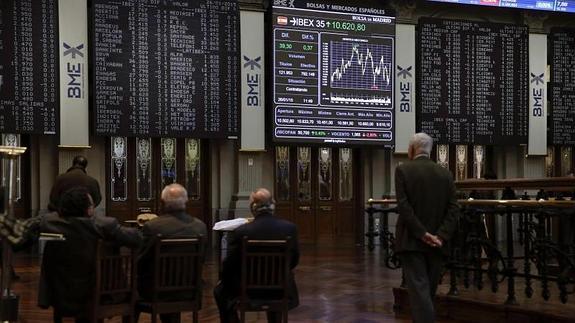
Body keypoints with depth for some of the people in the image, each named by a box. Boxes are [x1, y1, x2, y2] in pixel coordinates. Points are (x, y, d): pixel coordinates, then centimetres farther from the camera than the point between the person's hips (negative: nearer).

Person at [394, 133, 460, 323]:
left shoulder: (403, 170, -6)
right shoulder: (445, 174, 6)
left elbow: (404, 206, -14)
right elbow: (453, 209, -1)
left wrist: (423, 234, -12)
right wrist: (441, 236, -7)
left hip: (411, 241, -4)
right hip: (436, 243, 4)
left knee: (419, 291, -8)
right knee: (428, 291, 15)